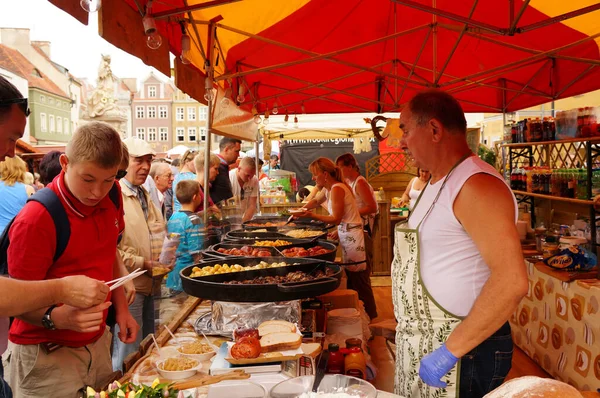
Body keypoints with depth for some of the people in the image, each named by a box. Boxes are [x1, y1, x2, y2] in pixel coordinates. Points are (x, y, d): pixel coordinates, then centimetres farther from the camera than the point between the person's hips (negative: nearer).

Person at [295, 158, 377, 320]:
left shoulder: (337, 189, -16)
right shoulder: (328, 189, 13)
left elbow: (336, 219, -20)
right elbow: (317, 201, 33)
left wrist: (311, 215, -24)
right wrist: (301, 210, 19)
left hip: (352, 235, -10)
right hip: (345, 234, 10)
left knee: (359, 280, -3)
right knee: (351, 278, 13)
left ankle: (370, 317, 6)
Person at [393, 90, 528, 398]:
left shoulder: (476, 185, -19)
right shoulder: (437, 184, 11)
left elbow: (511, 281, -28)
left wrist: (449, 351, -25)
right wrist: (404, 326, 14)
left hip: (463, 349, -8)